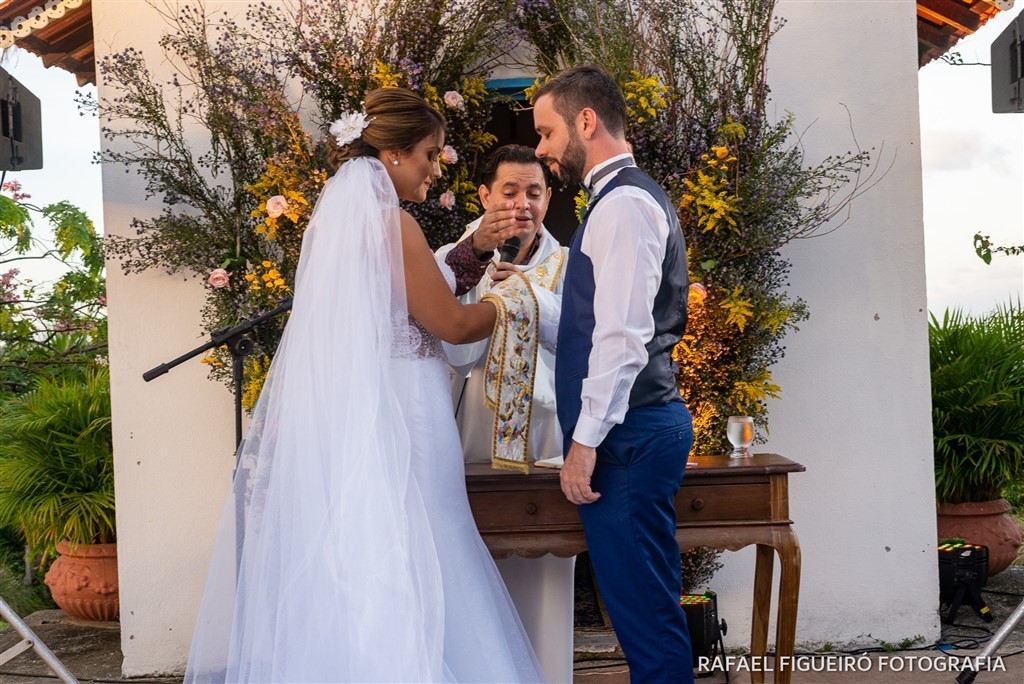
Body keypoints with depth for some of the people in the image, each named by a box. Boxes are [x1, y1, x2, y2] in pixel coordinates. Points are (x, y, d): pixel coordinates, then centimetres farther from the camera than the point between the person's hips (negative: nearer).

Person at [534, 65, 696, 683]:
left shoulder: (622, 203, -12)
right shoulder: (633, 197, 20)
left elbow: (623, 335, -20)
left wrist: (586, 440, -20)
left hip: (628, 433, -10)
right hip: (645, 424, 10)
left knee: (642, 607, -5)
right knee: (649, 607, 14)